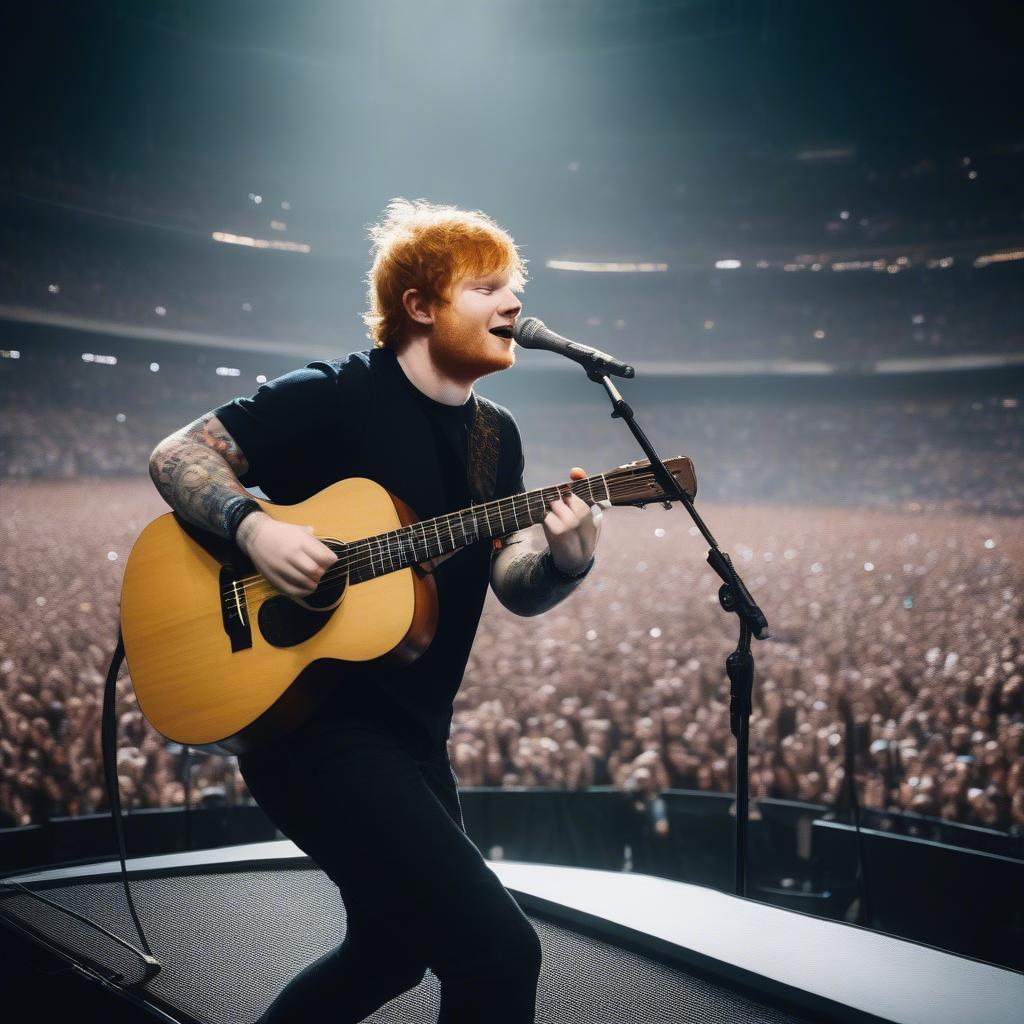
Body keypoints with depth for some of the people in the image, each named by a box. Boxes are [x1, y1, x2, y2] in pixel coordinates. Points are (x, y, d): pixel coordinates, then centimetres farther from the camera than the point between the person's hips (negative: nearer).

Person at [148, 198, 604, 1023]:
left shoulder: (497, 436, 9)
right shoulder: (336, 396, -11)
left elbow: (515, 585, 2)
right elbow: (177, 454, -9)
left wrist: (566, 560, -20)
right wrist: (253, 527, -26)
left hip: (411, 731, 9)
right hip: (313, 722, -8)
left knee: (390, 952, 25)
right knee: (499, 948, -16)